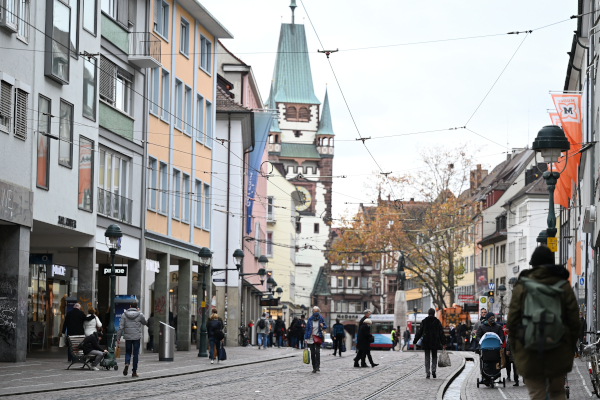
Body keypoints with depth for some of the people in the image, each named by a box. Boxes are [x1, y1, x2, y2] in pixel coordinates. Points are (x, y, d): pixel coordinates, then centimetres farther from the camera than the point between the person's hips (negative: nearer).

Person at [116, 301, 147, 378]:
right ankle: (134, 372, 8)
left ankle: (127, 364, -16)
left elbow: (121, 327, -4)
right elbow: (145, 322, 14)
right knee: (135, 354, 6)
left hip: (128, 337, 1)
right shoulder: (140, 315, -4)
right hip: (137, 337, -1)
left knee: (128, 352, 15)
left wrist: (118, 338, 0)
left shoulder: (124, 315, -1)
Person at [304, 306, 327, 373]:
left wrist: (322, 326, -14)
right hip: (311, 338, 1)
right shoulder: (310, 319, 1)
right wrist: (306, 338, 0)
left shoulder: (321, 319, 0)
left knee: (317, 351, -18)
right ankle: (314, 368, 9)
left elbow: (325, 326, 11)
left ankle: (317, 366, -14)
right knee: (312, 353, 2)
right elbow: (307, 329, 4)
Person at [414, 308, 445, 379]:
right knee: (434, 357, 14)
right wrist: (443, 343, 3)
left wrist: (415, 340, 9)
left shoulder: (424, 321, -1)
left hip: (426, 342, 0)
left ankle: (427, 373, 1)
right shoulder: (437, 321, 0)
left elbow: (420, 332, 0)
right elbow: (441, 333, 0)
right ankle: (433, 370, -4)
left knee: (427, 358, 5)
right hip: (435, 342, 0)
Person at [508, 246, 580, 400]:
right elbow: (574, 320, 2)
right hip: (558, 351, 1)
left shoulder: (521, 286, -1)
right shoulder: (564, 286, 2)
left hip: (529, 352, -1)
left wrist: (513, 348, 8)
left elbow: (512, 320, -2)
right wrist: (571, 346, 12)